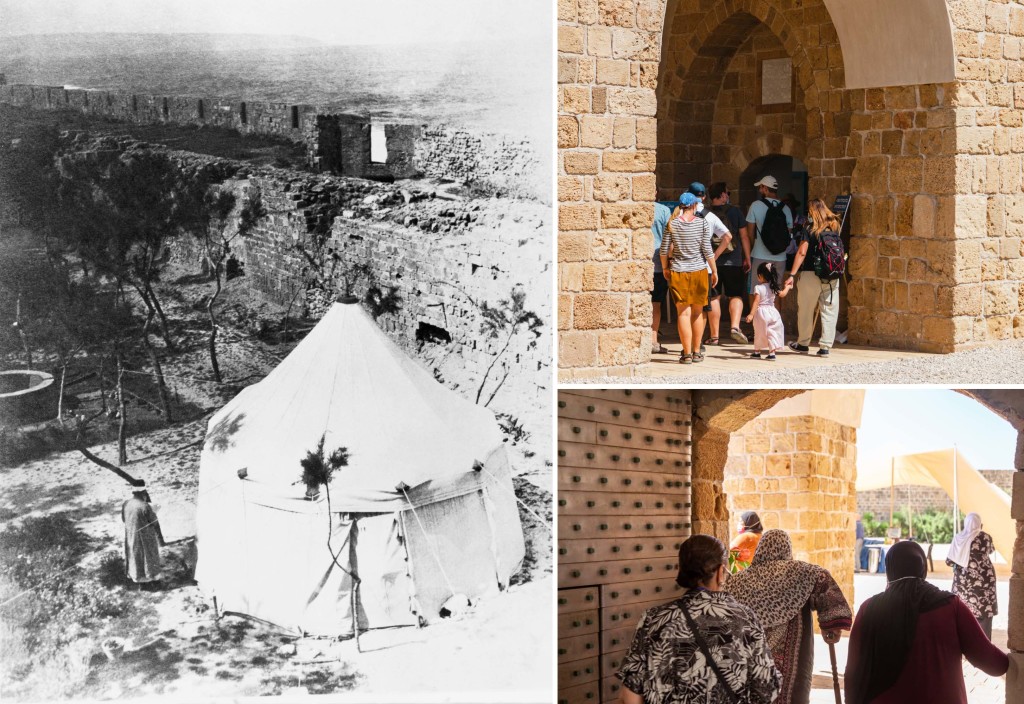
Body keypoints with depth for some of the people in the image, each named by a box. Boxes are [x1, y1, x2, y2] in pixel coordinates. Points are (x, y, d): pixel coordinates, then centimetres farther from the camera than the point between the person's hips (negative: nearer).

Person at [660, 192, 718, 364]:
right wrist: (714, 271, 7)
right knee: (697, 313, 12)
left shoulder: (672, 224, -3)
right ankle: (696, 352, 17)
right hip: (699, 271, 0)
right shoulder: (702, 223, -4)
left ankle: (687, 354, -2)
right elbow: (707, 250, -4)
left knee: (683, 313, 1)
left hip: (678, 272, 0)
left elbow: (664, 250, -1)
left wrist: (665, 268, 15)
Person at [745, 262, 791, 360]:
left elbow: (756, 302, -19)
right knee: (771, 333, 3)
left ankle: (757, 352, 22)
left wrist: (751, 314, -21)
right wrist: (787, 287, 36)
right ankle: (772, 353, -6)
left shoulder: (758, 288, -12)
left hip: (761, 312, -4)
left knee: (759, 333, 10)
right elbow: (782, 294, 16)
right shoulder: (773, 287, 3)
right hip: (772, 311, 4)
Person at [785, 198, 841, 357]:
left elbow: (802, 252, -12)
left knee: (806, 311, 11)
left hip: (811, 274, -3)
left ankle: (803, 343, 21)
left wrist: (792, 274, -13)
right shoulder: (834, 227, 7)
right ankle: (825, 346, 2)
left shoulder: (809, 230, -6)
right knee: (829, 311, 5)